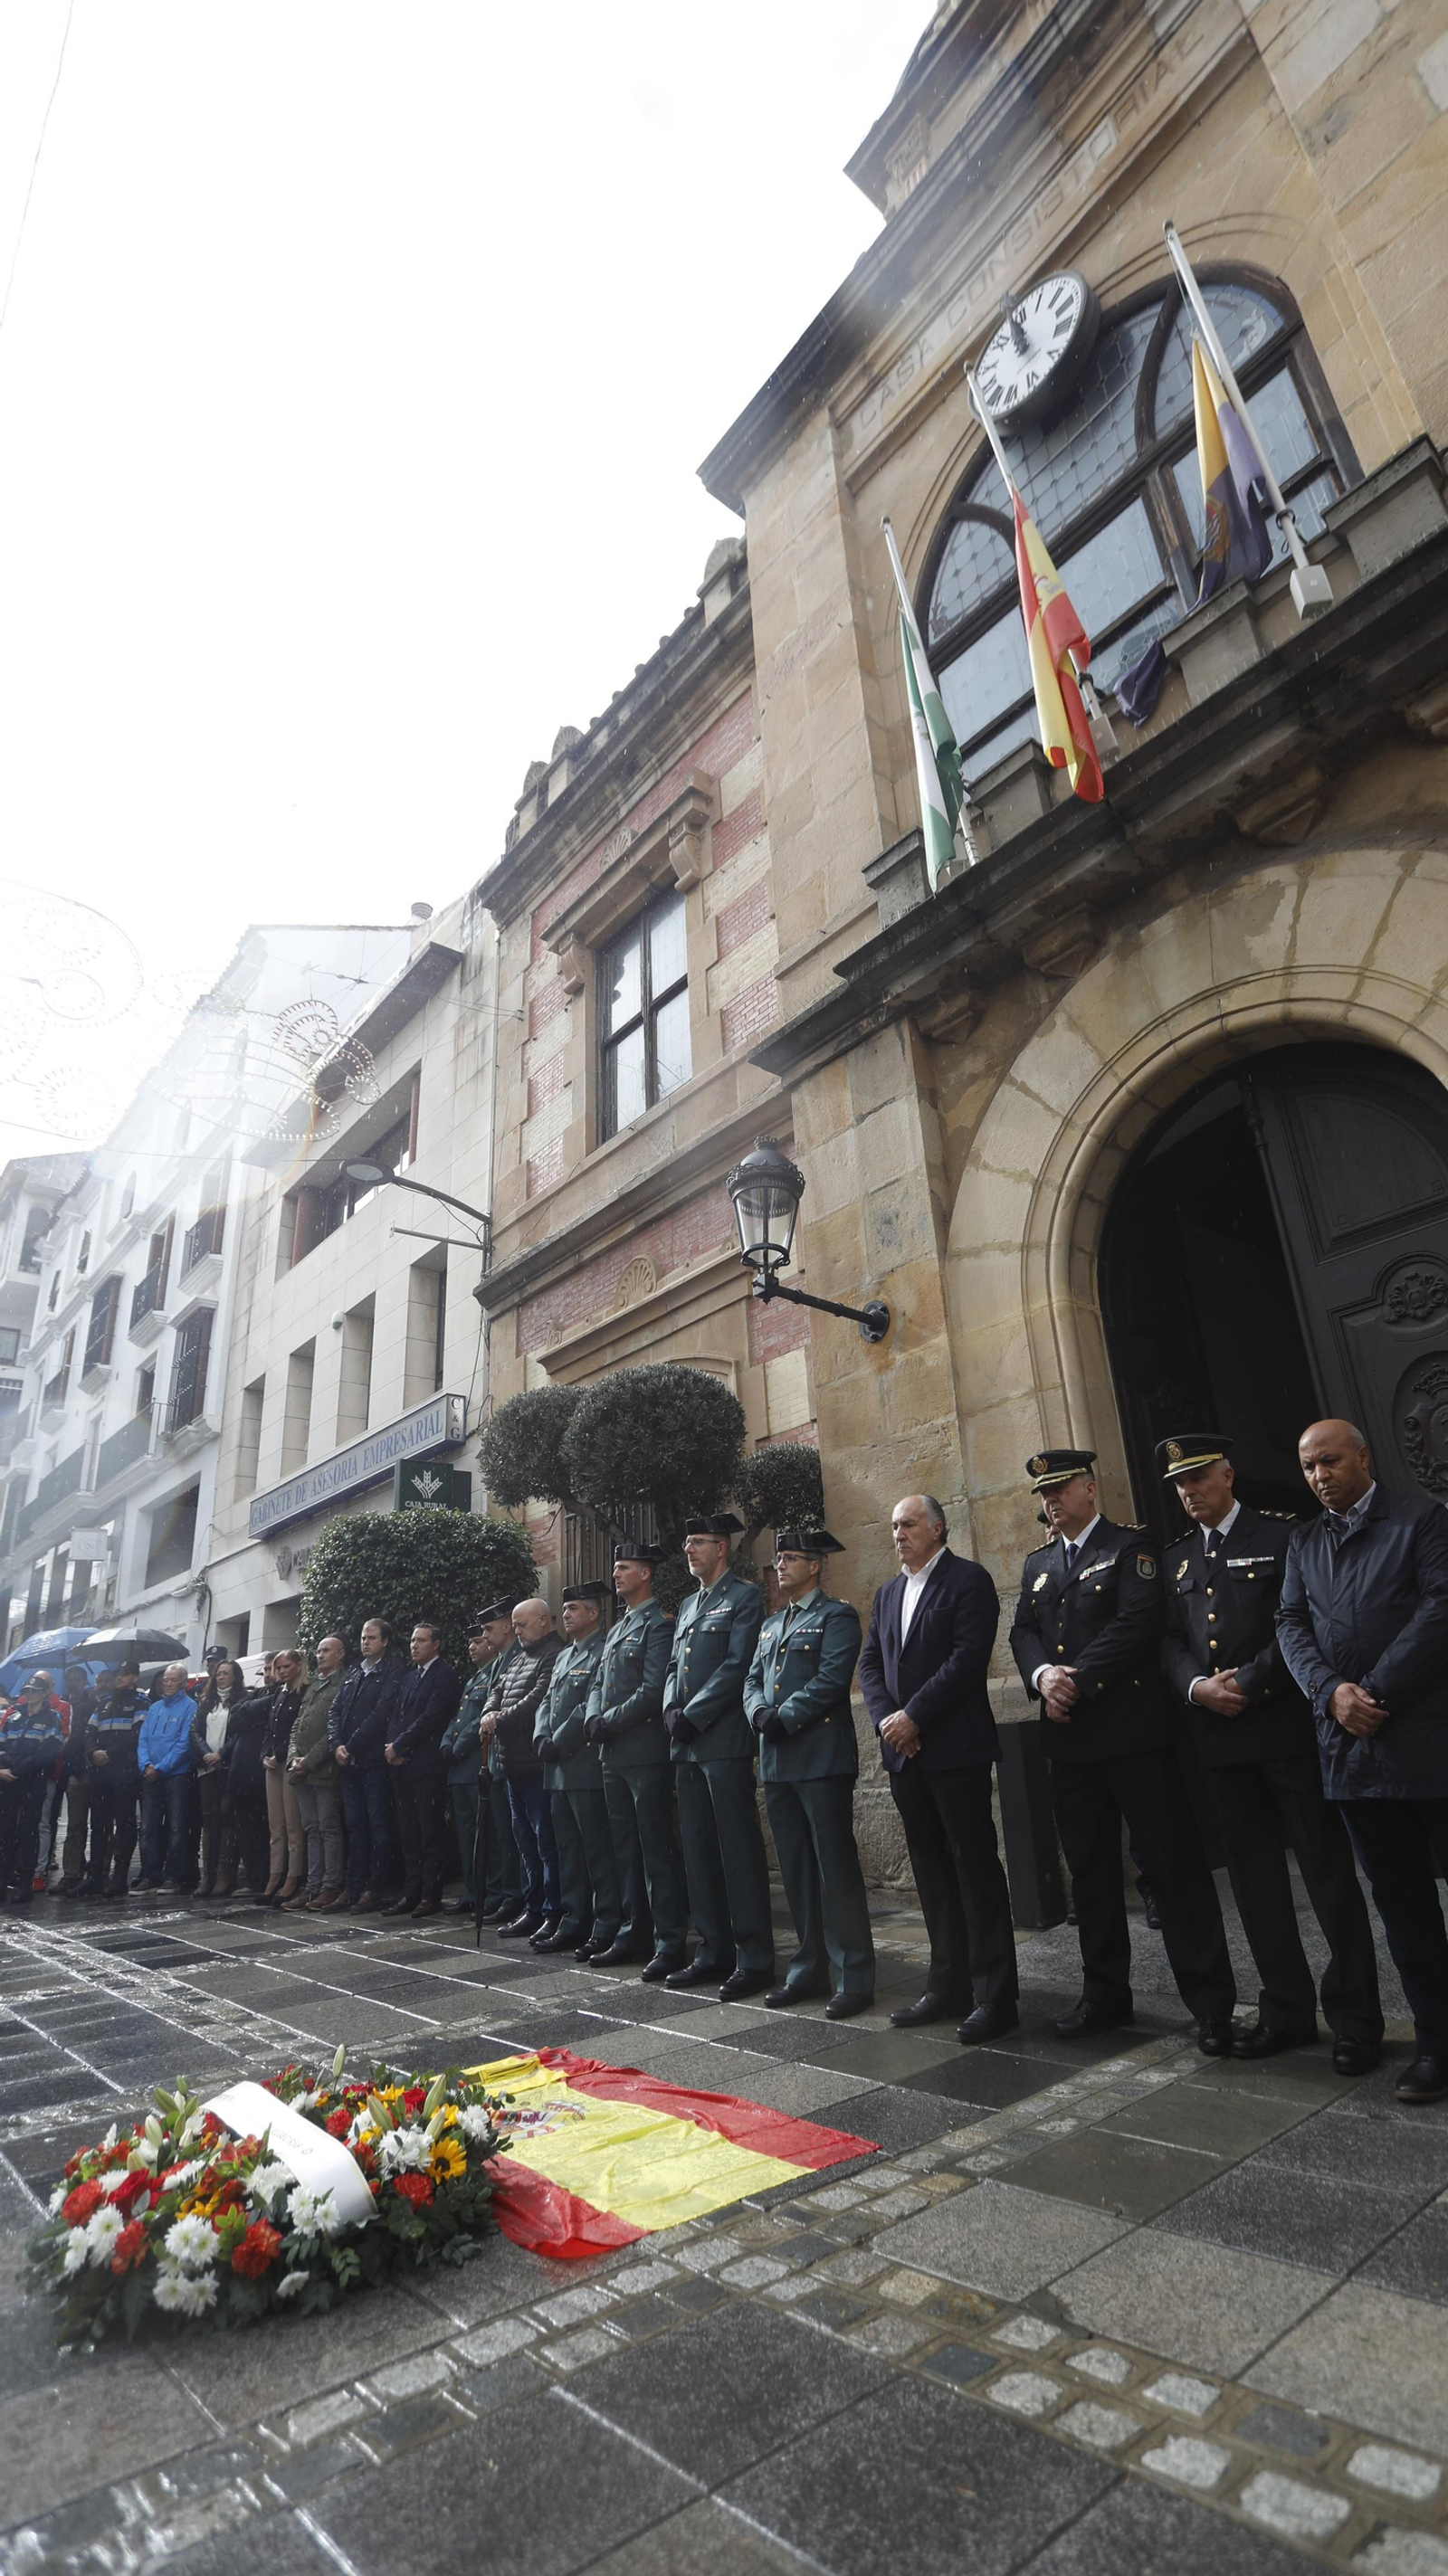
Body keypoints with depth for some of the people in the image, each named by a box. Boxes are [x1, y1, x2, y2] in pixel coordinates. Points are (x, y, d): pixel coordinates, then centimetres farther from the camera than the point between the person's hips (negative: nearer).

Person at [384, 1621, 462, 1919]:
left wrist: (398, 1746, -11)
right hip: (402, 1765, 8)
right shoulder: (411, 1677, 19)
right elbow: (399, 1716, 16)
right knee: (408, 1833, 10)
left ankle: (430, 1895, 4)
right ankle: (411, 1893, 16)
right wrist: (392, 1747, -1)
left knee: (429, 1833, -2)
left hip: (427, 1765, -8)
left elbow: (430, 1718, -15)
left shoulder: (444, 1676, -7)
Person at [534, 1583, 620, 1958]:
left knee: (597, 1851, -3)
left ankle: (607, 1929, 4)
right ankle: (573, 1924, 23)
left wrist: (559, 1743, -14)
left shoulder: (603, 1653, -11)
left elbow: (591, 1707, -18)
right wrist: (542, 1739, 1)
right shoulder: (564, 1657, 19)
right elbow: (547, 1702, 18)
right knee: (568, 1850, 14)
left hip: (587, 1768, -9)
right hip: (559, 1771, 9)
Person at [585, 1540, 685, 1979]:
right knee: (626, 1846, 14)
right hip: (614, 1755, 9)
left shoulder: (660, 1625, -9)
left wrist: (609, 1723, -13)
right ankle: (635, 1931, 24)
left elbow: (653, 1691, -17)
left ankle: (671, 1942, 2)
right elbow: (598, 1684, 18)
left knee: (657, 1848, -4)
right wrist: (593, 1720, -1)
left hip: (646, 1753, -9)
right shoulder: (615, 1630, 19)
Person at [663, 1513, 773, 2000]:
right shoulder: (687, 1606, 20)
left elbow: (737, 1666, -13)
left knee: (739, 1850, -3)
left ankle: (754, 1959, 5)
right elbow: (674, 1668, 19)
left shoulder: (744, 1596, -4)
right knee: (698, 1851, 11)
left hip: (725, 1741, -8)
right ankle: (714, 1951, 21)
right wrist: (672, 1712, 0)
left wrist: (692, 1716, -14)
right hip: (687, 1745, 8)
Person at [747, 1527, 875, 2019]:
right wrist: (760, 1714, -5)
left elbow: (831, 1681, -14)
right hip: (777, 1761, 7)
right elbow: (753, 1679, 15)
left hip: (822, 1758, -7)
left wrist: (785, 1718, -16)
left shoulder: (837, 1617, -3)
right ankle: (809, 1969, 23)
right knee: (796, 1869, 12)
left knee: (836, 1867, -3)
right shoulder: (771, 1623, 20)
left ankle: (855, 1978, 5)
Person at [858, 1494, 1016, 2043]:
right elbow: (870, 1665, 12)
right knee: (931, 1869, 13)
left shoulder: (967, 1579, -6)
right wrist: (886, 1720, -5)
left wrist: (914, 1716, -17)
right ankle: (949, 1986, 23)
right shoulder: (888, 1593, 16)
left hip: (955, 1747, -7)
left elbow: (968, 1657, -16)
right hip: (903, 1751, 7)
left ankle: (996, 1995, 8)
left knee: (975, 1864, -1)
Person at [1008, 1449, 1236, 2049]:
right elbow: (1023, 1632, 11)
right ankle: (1105, 1993, 26)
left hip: (1134, 1732, -6)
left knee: (1174, 1865, 0)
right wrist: (1042, 1675, -10)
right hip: (1069, 1740, 6)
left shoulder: (1130, 1547, -3)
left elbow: (1136, 1624, -15)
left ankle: (1211, 2003, 11)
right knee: (1090, 1871, 14)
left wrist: (1078, 1682, -17)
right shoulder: (1037, 1563, 17)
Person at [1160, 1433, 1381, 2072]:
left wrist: (1248, 1682, -16)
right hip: (1220, 1736, 5)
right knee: (1255, 1879, 12)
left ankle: (1355, 2019, 16)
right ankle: (1287, 2011, 24)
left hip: (1286, 1726, -5)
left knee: (1328, 1872, 3)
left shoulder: (1281, 1535, -2)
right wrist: (1197, 1685, -8)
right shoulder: (1176, 1558, 14)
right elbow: (1171, 1641, 10)